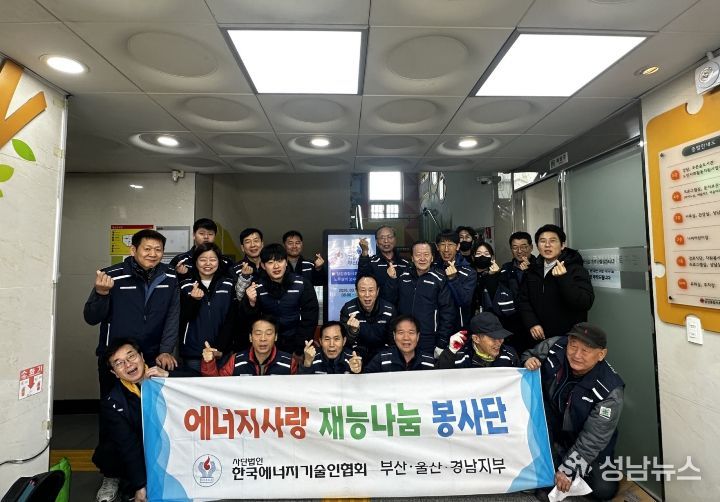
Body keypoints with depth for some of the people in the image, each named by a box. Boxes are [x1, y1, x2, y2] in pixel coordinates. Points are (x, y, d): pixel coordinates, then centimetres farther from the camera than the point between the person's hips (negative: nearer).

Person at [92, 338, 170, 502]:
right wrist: (140, 486, -18)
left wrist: (168, 376, -30)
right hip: (140, 456, 1)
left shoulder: (165, 372, -9)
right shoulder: (112, 402, -8)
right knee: (104, 457, -23)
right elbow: (128, 445, -13)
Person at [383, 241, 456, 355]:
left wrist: (442, 344, -7)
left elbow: (447, 312, -5)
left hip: (429, 342, -3)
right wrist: (392, 279, -6)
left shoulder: (440, 280, -4)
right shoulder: (403, 277, 6)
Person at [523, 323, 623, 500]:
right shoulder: (554, 347, -24)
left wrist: (567, 469, -20)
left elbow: (593, 439, -22)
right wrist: (529, 361, -28)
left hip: (584, 442, -1)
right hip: (550, 426, 2)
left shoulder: (609, 390, -28)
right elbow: (529, 355, -4)